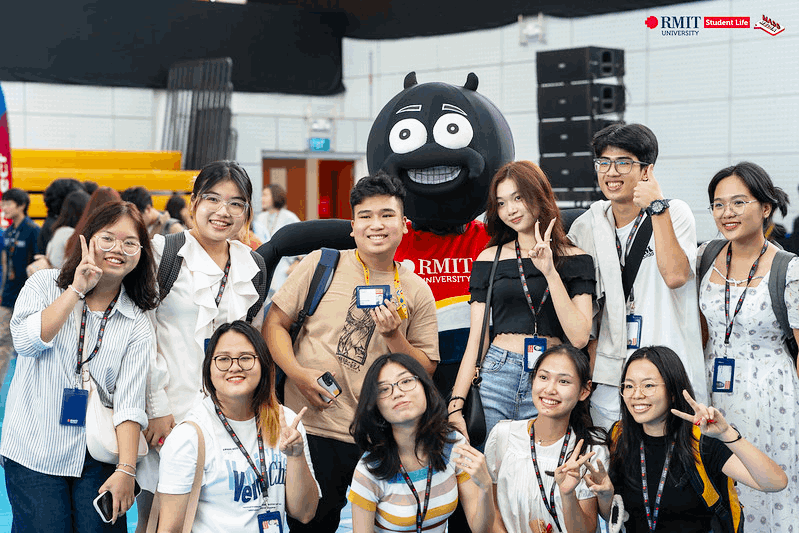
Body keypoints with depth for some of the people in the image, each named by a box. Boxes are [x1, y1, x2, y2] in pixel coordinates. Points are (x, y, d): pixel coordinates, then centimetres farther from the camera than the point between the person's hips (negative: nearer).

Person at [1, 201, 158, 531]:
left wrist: (126, 470, -14)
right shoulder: (44, 285, 2)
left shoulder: (136, 324, 3)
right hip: (34, 453, -1)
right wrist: (76, 290, -16)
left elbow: (129, 401, -6)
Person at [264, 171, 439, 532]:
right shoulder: (321, 264, 3)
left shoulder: (417, 292, 6)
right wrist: (297, 373, -11)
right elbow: (275, 323, 4)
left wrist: (393, 335, -10)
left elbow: (426, 372, 7)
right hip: (310, 427, -1)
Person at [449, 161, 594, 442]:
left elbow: (579, 337, -5)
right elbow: (476, 338, 6)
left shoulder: (575, 259, 6)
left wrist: (550, 272, -11)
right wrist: (456, 403, -3)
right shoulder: (489, 258, 9)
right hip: (496, 375, 1)